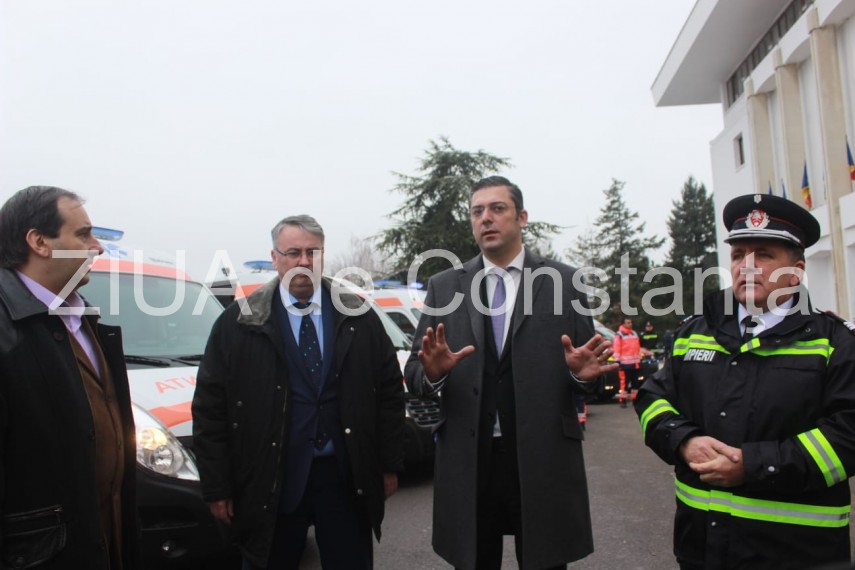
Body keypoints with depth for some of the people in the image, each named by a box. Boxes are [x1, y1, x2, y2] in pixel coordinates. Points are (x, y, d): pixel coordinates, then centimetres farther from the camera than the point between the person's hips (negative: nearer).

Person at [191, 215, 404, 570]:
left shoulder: (359, 318, 1)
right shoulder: (239, 323, -4)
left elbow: (389, 392, 4)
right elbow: (209, 408, -3)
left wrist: (390, 465, 3)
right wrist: (217, 488, -4)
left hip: (346, 478, 2)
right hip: (270, 482, -1)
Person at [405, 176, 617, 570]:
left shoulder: (564, 281, 2)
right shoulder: (443, 286, 5)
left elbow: (585, 368, 4)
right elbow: (414, 374, 3)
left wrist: (582, 373, -17)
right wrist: (432, 371, -18)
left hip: (543, 462, -1)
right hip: (466, 462, 1)